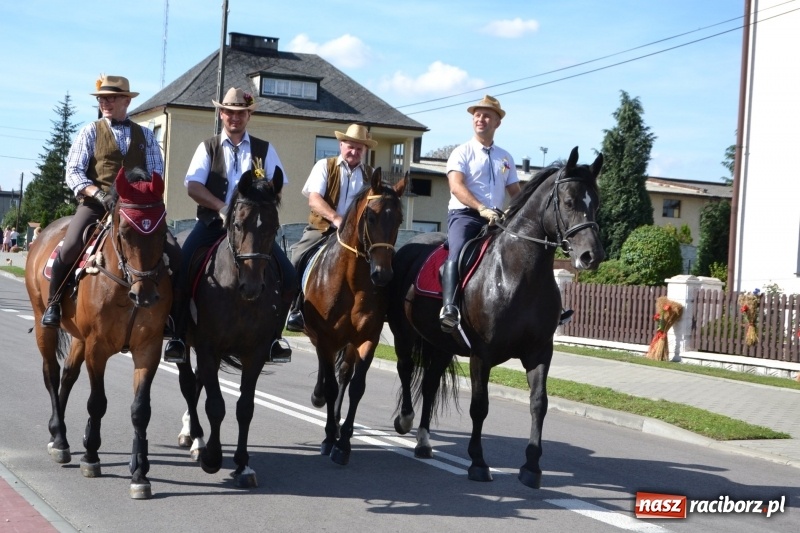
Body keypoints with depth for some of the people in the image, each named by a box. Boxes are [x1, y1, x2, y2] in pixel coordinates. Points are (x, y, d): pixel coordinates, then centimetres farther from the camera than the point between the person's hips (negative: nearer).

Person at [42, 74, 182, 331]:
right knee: (70, 248, -27)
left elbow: (156, 172, 8)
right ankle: (53, 303, -5)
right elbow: (73, 171, -1)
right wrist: (100, 194, -19)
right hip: (96, 203, -2)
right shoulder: (90, 131, 7)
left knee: (172, 252, -17)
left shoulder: (145, 135, 14)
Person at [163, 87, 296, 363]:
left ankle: (273, 335, 2)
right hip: (212, 221, -1)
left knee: (287, 274, -17)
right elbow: (193, 186, -4)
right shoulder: (208, 147, 8)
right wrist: (224, 208, -18)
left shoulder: (264, 149, 11)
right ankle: (178, 336, -8)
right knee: (181, 269, -23)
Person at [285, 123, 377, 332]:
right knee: (297, 259, -24)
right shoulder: (324, 166, 2)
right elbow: (314, 199, -11)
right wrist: (336, 218, -28)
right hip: (322, 228, -2)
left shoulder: (371, 175, 11)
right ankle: (295, 309, -9)